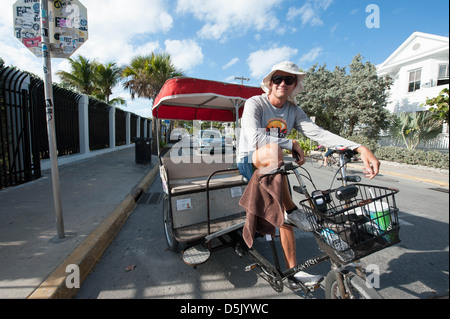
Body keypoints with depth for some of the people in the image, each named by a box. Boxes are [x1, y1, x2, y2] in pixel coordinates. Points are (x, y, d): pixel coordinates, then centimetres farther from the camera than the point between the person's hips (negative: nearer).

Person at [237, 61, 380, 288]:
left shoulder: (293, 111, 3)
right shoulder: (255, 103, -14)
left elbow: (318, 133, -12)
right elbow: (255, 139, -30)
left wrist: (359, 148, -25)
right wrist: (292, 145, -23)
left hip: (275, 166, 5)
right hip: (250, 162, -5)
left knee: (285, 216, 0)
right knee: (273, 150, -39)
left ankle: (292, 270, 18)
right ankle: (292, 211, -23)